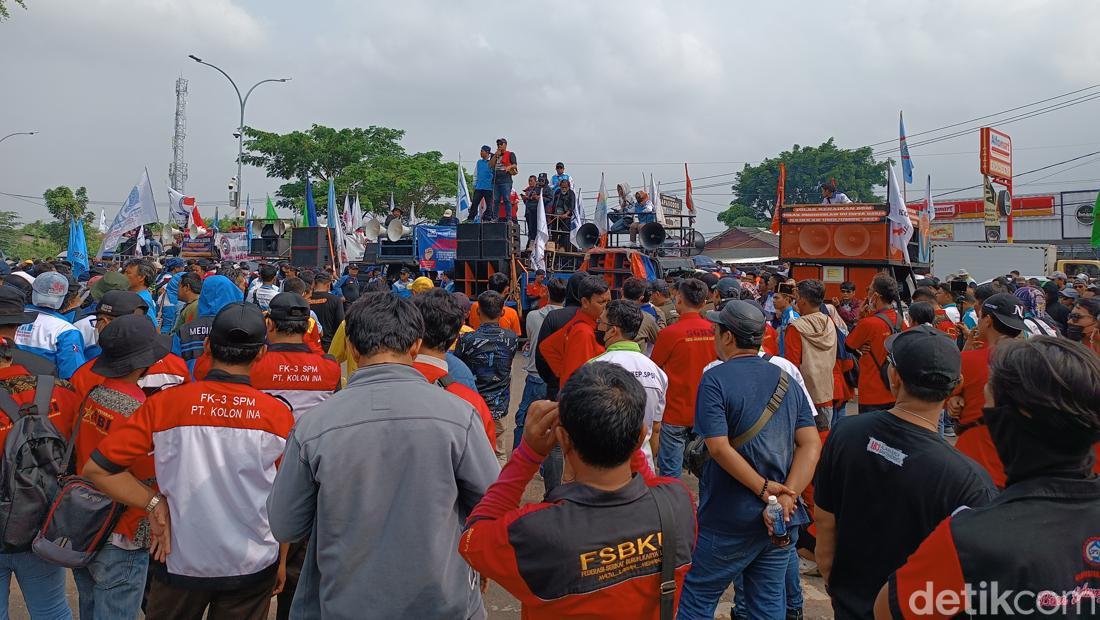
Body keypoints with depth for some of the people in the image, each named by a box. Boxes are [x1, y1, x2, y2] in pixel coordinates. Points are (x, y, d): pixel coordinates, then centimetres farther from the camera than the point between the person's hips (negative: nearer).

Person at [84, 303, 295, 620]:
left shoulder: (164, 404, -14)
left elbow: (96, 468, -12)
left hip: (180, 561, 1)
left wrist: (153, 502, -6)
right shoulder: (279, 415, -13)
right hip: (253, 568, 0)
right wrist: (282, 560, 9)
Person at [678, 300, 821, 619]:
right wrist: (786, 496, -11)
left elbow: (719, 448, -20)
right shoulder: (786, 380, 7)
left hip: (730, 519, -5)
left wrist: (765, 490, -16)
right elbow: (811, 444, -2)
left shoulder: (715, 379, -11)